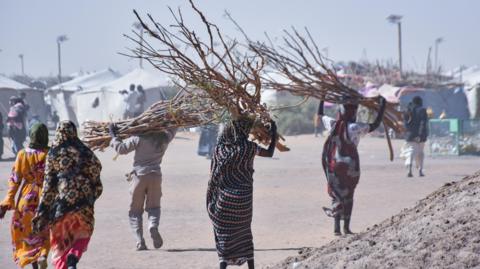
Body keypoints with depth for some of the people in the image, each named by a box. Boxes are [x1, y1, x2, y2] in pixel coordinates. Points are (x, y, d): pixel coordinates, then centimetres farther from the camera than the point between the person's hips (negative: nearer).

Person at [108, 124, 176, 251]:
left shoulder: (139, 138, -8)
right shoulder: (165, 138, 4)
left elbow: (121, 149, -6)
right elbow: (173, 127, 24)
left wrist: (113, 136, 6)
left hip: (139, 176, -2)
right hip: (155, 175, 2)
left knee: (135, 210, 7)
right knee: (153, 207, 9)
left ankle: (140, 240, -6)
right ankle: (153, 226, -23)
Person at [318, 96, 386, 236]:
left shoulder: (332, 124, -4)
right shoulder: (354, 128, -16)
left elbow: (320, 114, 15)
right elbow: (375, 124, -14)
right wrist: (382, 106, -7)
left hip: (333, 165, 3)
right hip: (350, 165, -3)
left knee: (336, 194, 12)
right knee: (348, 195, 12)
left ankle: (336, 227, 1)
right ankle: (346, 227, 15)